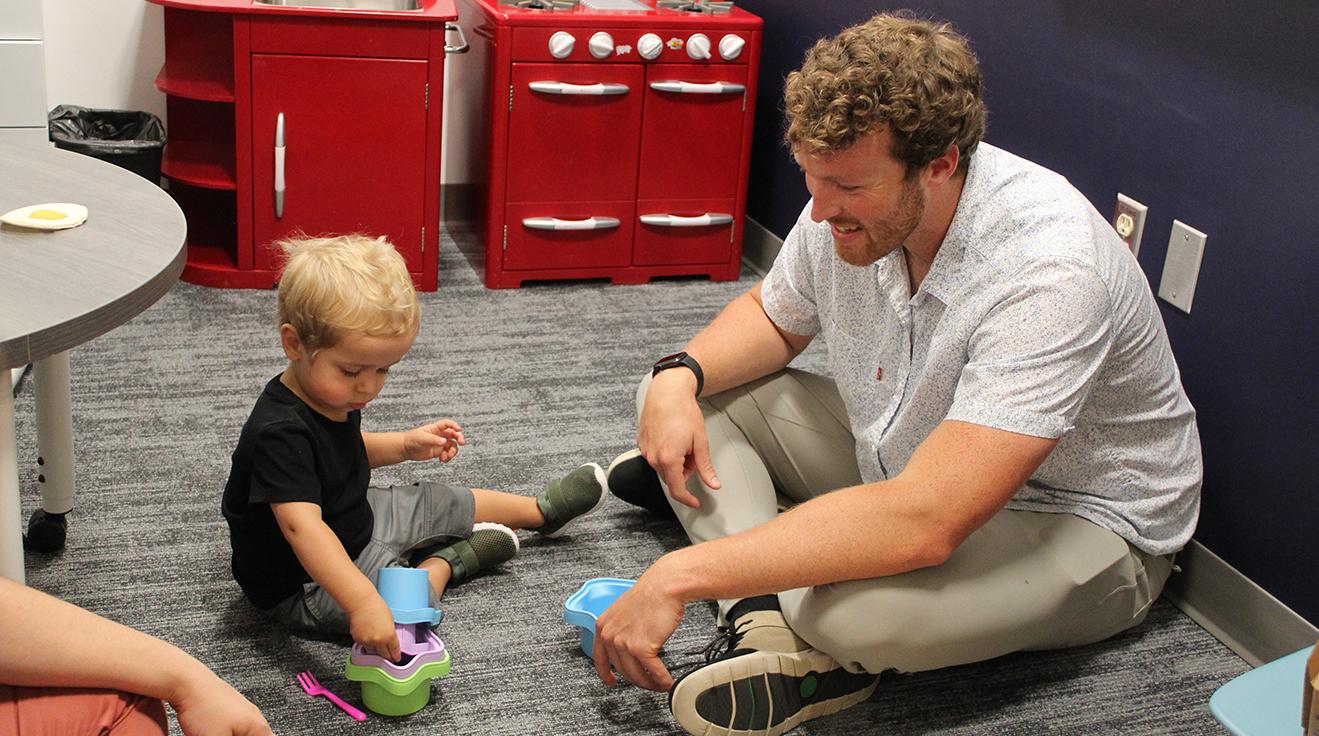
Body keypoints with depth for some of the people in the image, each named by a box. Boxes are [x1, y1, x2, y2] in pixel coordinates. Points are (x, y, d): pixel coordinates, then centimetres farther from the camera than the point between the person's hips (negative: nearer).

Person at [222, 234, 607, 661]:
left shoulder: (329, 395, -5)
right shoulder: (280, 433, -36)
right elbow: (303, 528, -49)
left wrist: (407, 445, 2)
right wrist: (363, 602, -60)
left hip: (354, 521, 9)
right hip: (307, 586, -9)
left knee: (436, 505, 17)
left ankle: (542, 511, 41)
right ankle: (447, 562, 3)